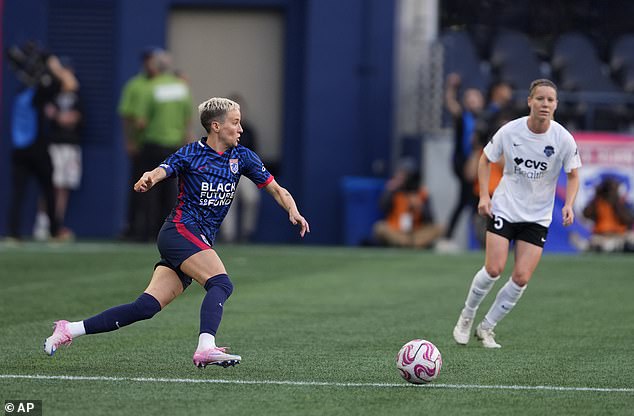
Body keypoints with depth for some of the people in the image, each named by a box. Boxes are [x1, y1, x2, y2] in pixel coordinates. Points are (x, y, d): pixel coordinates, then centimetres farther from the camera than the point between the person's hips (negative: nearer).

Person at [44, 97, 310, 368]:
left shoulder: (241, 157, 10)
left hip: (201, 242, 6)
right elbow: (161, 171, -18)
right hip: (180, 231, -6)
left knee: (146, 307, -4)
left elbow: (275, 189, 11)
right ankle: (206, 348, -42)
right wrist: (148, 179, -42)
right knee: (221, 284, -27)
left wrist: (293, 211, -8)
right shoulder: (191, 154, -4)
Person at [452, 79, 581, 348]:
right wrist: (484, 195, -6)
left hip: (538, 217, 1)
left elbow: (573, 175, 3)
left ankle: (486, 328, 11)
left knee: (521, 278, -7)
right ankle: (467, 316, 11)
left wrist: (568, 205, -15)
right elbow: (486, 159, 5)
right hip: (504, 209, -1)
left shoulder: (564, 139, -10)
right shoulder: (510, 131, -10)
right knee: (494, 269, -14)